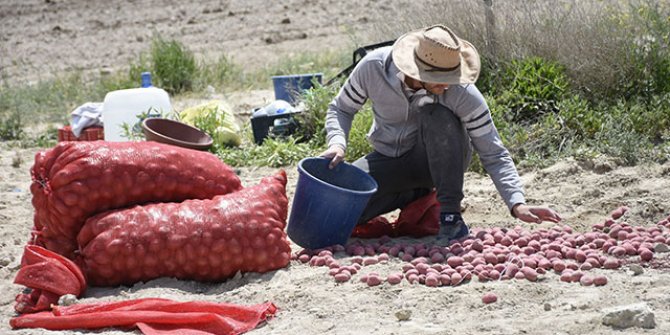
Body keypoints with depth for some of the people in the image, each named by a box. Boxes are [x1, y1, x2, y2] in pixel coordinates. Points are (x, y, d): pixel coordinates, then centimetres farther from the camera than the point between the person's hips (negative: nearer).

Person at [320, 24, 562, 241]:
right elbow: (341, 109, -4)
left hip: (439, 160, -2)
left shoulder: (463, 93, -27)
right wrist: (337, 143, -26)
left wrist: (517, 204, -34)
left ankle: (451, 215, -26)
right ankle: (417, 194, 4)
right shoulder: (373, 67, -23)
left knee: (436, 114, -36)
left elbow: (493, 154, -21)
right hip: (390, 159, 2)